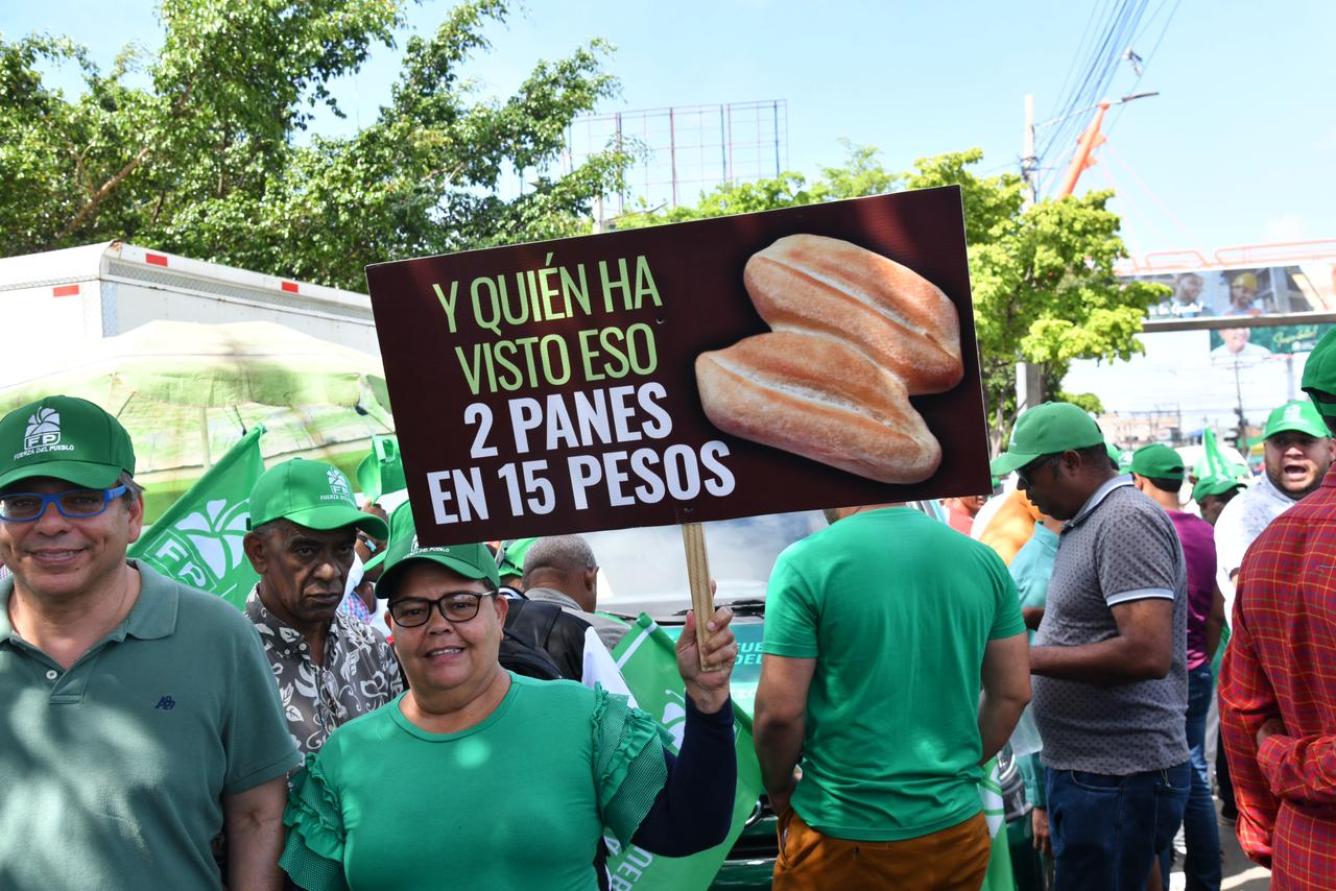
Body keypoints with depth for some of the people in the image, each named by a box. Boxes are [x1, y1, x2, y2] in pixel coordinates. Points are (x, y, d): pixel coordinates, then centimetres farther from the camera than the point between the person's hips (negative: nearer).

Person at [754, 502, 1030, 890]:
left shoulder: (806, 562, -15)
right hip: (955, 829, 4)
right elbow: (1013, 693, 5)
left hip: (844, 837, -4)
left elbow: (779, 711, -15)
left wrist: (778, 788, 3)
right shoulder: (984, 560, -1)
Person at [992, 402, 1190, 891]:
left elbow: (1148, 653, -27)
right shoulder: (1086, 522, 12)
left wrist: (1030, 657, -21)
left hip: (1118, 778, -10)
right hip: (1083, 767, 10)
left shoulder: (1126, 520, -18)